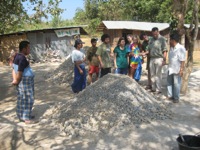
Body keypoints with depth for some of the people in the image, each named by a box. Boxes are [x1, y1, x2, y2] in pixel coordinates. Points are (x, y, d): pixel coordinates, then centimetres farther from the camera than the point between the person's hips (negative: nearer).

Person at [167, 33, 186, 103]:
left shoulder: (181, 48, -17)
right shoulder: (171, 48, 8)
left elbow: (182, 60, -18)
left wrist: (181, 70, -19)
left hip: (177, 70, -8)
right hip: (170, 69, 8)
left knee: (176, 84, 2)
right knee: (169, 82, 15)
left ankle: (176, 97, 13)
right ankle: (170, 95, 28)